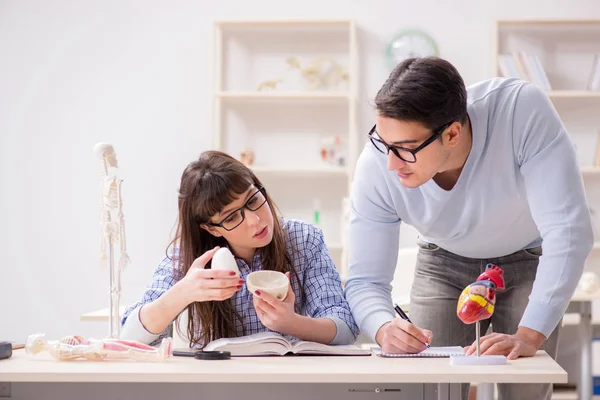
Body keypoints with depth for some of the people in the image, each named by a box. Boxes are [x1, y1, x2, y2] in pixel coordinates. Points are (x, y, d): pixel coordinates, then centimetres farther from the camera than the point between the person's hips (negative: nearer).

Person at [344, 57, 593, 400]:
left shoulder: (522, 111, -38)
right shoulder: (376, 168, -30)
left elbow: (568, 230, -39)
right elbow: (365, 280, -22)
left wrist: (529, 336, -48)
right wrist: (385, 328, -45)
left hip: (528, 259, -1)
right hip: (444, 264, 2)